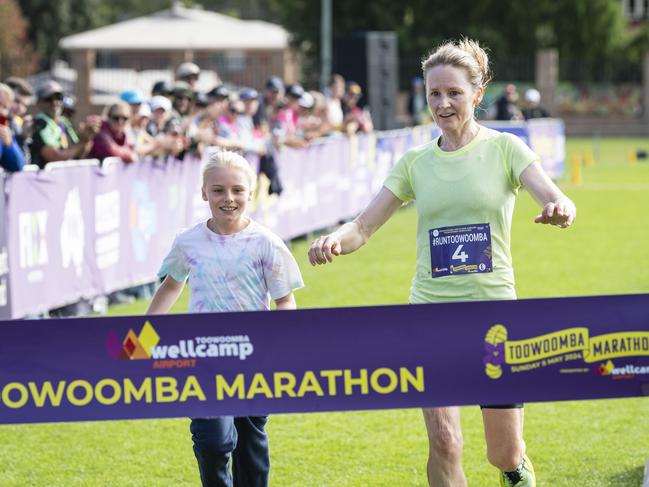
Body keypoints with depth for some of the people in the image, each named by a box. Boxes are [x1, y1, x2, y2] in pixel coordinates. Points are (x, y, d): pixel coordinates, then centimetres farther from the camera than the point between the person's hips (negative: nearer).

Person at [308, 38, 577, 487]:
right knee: (444, 442, -15)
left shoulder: (505, 148, -1)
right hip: (430, 312, 1)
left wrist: (560, 207, -42)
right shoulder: (415, 162, 6)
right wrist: (336, 240, -21)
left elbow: (554, 198, -17)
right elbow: (364, 226, 2)